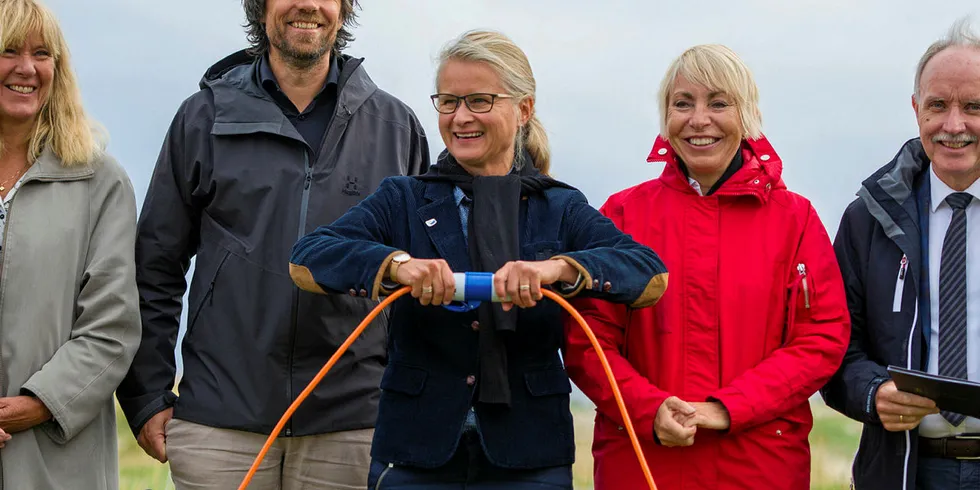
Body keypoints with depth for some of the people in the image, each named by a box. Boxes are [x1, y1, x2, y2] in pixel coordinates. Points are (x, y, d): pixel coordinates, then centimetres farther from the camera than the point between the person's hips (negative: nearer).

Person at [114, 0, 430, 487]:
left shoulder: (395, 125, 10)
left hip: (349, 425, 1)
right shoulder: (205, 116, 8)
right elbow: (155, 268, 8)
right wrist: (147, 397, 2)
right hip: (219, 421, 0)